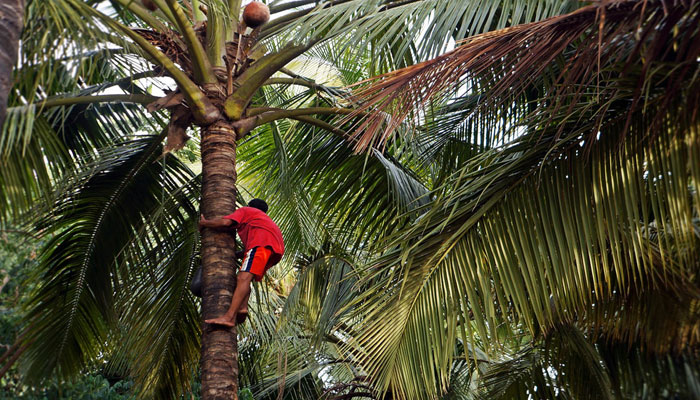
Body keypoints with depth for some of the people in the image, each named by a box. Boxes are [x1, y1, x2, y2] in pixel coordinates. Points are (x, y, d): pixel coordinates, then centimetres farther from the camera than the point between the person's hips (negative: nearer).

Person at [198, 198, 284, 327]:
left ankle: (229, 317, -37)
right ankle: (243, 307, -10)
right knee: (243, 278, 14)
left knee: (243, 278, -21)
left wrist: (204, 223, 18)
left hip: (262, 240, -8)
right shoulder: (263, 217, 43)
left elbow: (225, 222, 3)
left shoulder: (244, 211, 23)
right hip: (278, 246, 8)